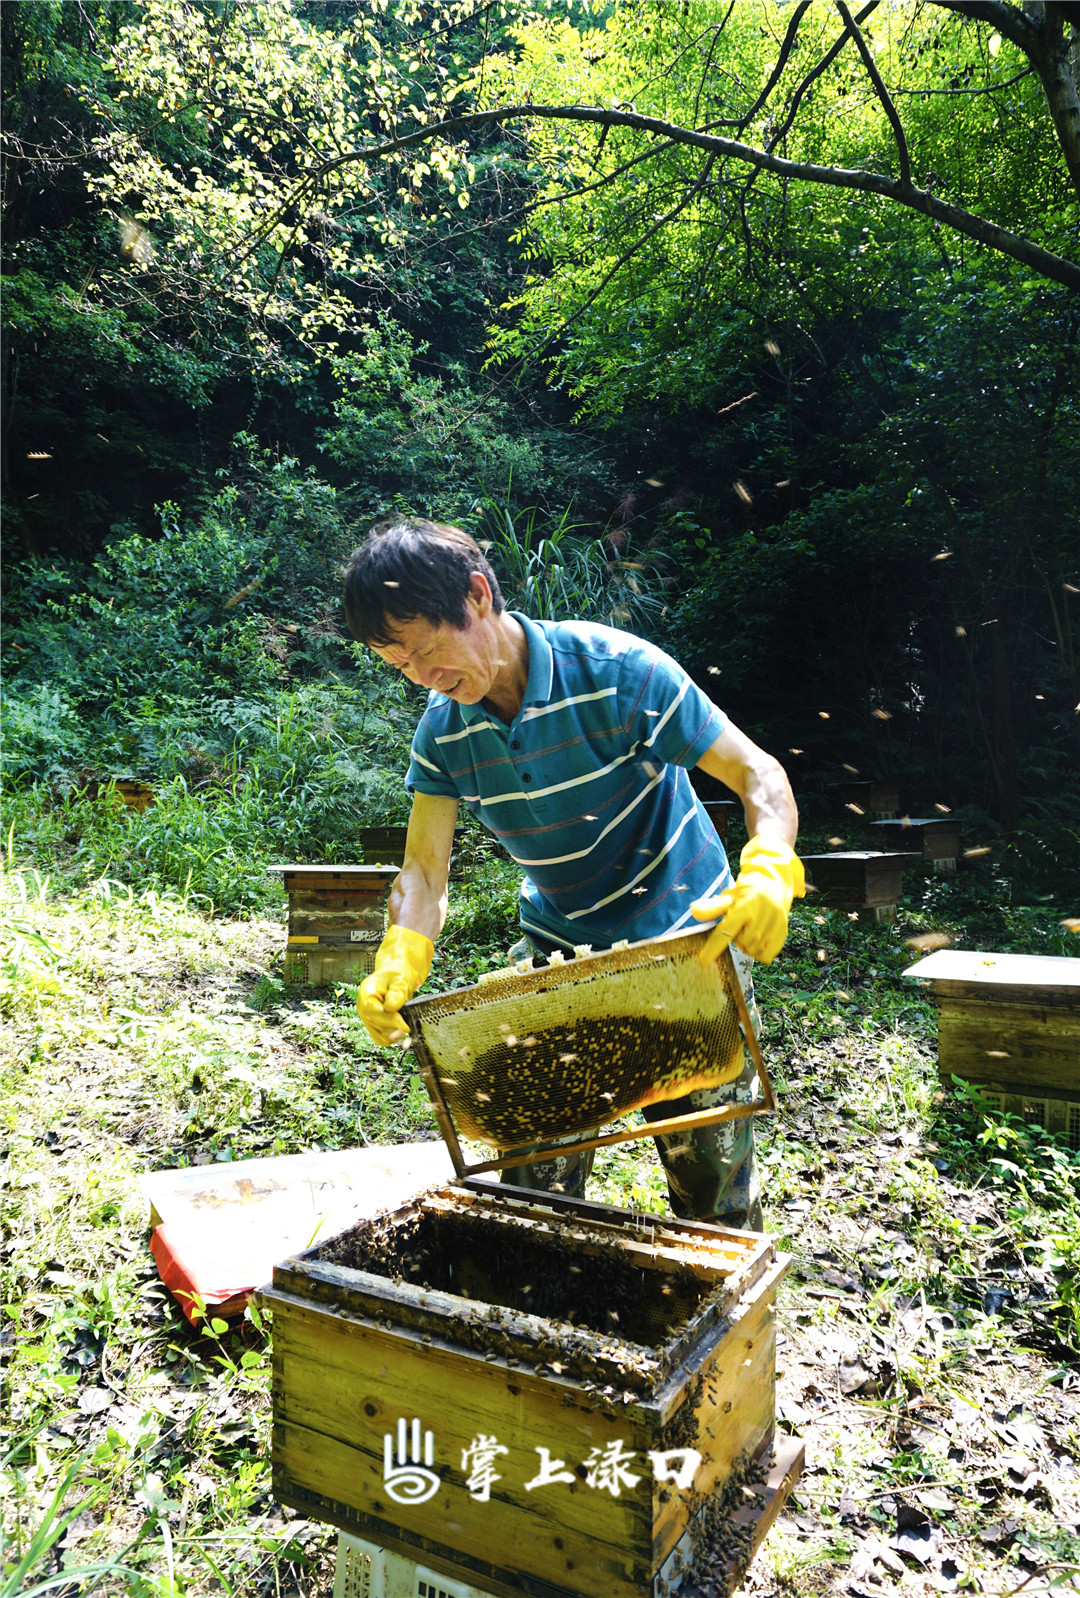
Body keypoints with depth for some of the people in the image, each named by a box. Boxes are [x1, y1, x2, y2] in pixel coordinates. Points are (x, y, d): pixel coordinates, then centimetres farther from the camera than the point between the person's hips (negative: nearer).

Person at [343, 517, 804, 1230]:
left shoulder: (617, 671, -22)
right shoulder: (443, 727, -7)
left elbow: (759, 774, -21)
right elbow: (425, 868, -9)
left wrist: (770, 870, -41)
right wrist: (400, 960, -29)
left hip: (690, 944, -3)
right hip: (563, 951, 4)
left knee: (711, 1174, 6)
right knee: (535, 1183, 9)